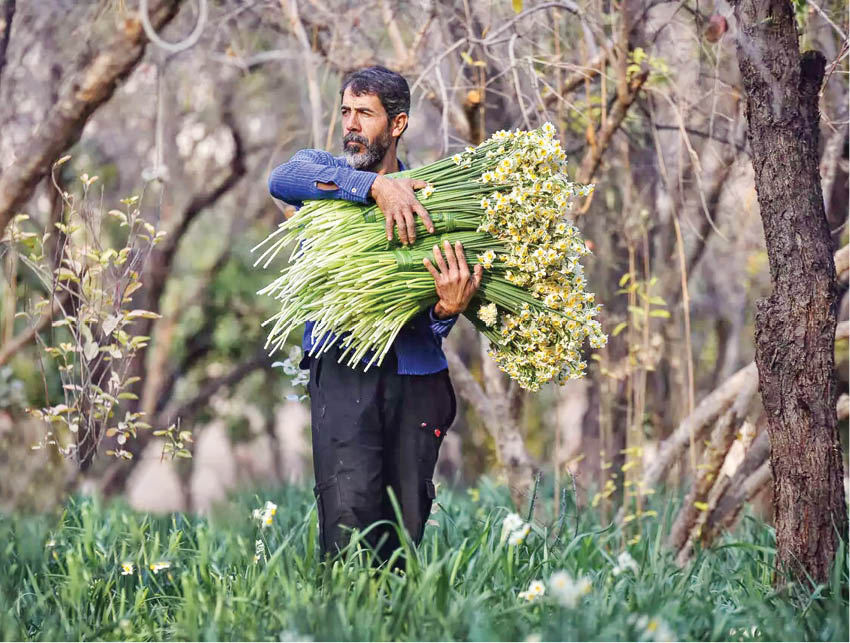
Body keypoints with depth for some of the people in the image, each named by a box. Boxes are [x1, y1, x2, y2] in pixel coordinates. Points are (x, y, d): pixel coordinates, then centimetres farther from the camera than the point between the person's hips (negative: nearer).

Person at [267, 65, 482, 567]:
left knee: (408, 517, 1)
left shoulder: (423, 197, 13)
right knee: (349, 512, -16)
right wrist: (375, 186, -27)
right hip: (343, 365, -2)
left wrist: (450, 307, -18)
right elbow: (283, 178, -16)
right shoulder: (323, 171, 10)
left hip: (415, 373, 2)